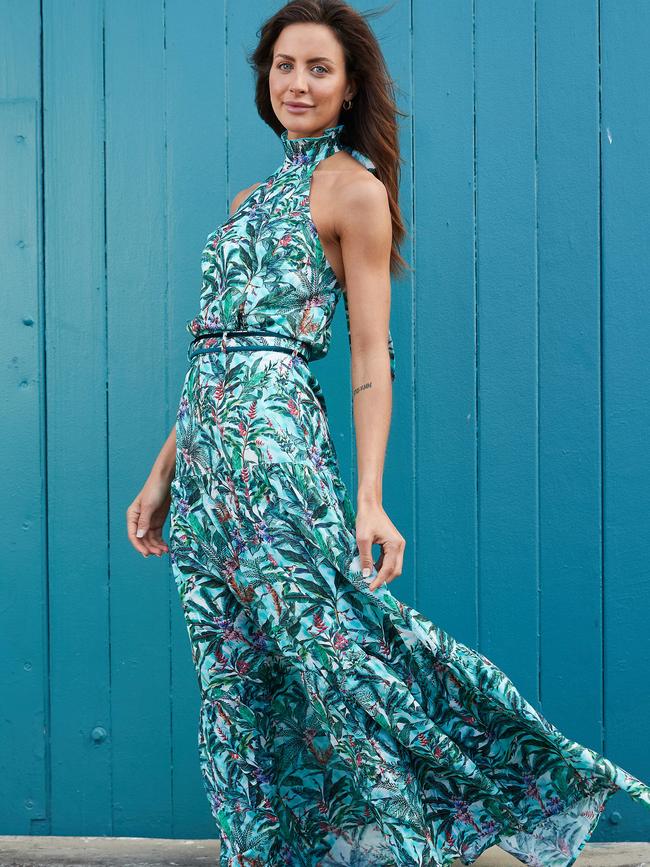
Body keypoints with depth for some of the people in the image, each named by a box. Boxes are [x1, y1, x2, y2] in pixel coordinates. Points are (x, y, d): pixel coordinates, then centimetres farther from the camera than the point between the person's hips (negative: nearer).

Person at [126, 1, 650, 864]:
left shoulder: (354, 188, 0)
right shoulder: (253, 199, 22)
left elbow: (371, 355, -7)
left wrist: (370, 498, -17)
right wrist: (162, 474, 18)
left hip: (272, 435, -7)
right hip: (207, 439, 7)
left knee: (319, 642, -13)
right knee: (237, 673, 9)